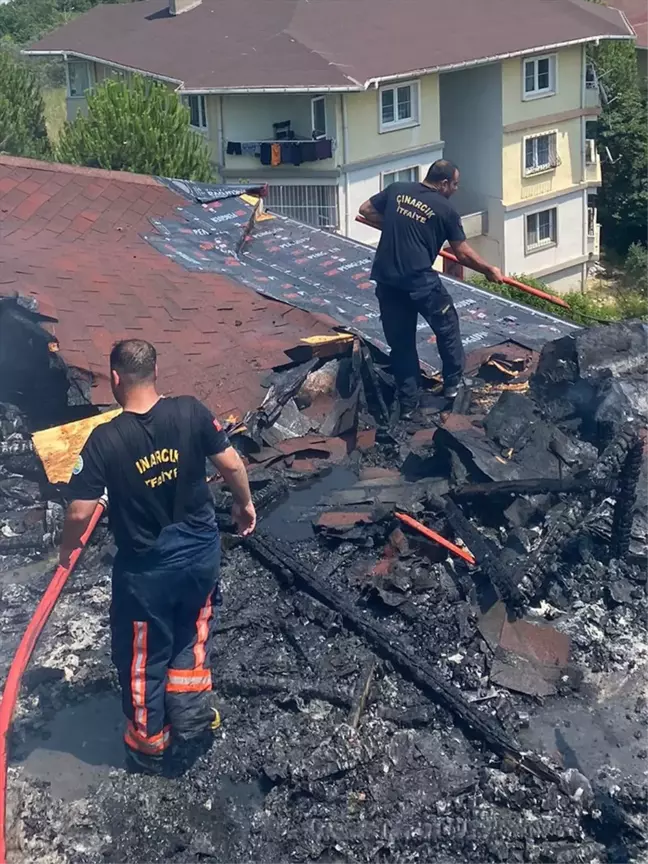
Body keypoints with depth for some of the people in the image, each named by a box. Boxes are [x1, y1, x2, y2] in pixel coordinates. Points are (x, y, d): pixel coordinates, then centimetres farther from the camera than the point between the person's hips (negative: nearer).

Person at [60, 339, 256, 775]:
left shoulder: (105, 440, -22)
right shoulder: (191, 411, -15)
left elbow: (80, 512, -17)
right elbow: (232, 464, -7)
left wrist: (67, 548, 4)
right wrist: (245, 502, 13)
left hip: (146, 567, -2)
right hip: (202, 550, 3)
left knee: (143, 658, 18)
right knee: (192, 629, 30)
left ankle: (148, 748, 34)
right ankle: (192, 710, 36)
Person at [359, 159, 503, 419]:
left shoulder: (396, 190, 8)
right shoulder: (446, 210, -2)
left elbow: (365, 210, 16)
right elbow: (463, 254, 2)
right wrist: (489, 270, 17)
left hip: (386, 279, 4)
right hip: (419, 280, -4)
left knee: (400, 341, 14)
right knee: (447, 327, 21)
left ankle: (407, 403, 19)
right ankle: (452, 383, 30)